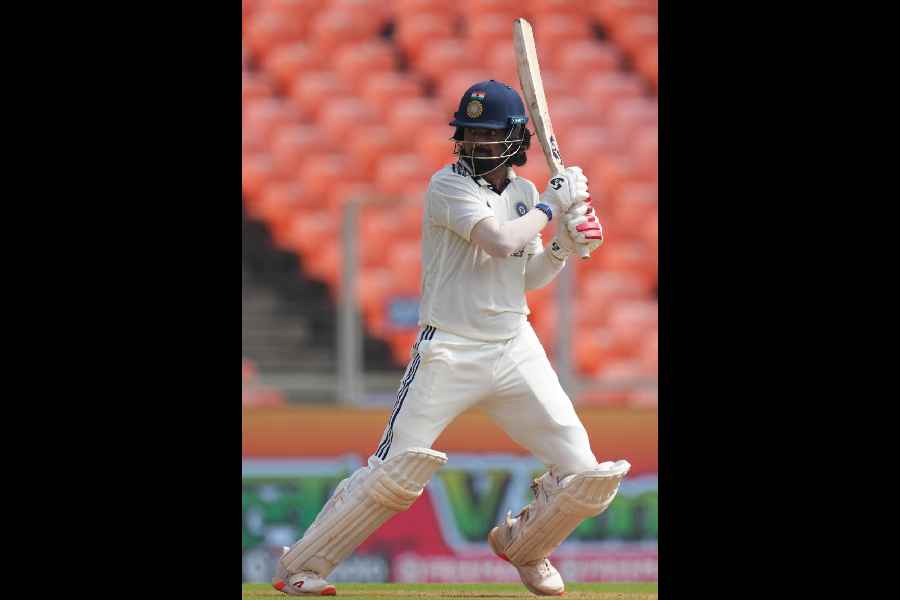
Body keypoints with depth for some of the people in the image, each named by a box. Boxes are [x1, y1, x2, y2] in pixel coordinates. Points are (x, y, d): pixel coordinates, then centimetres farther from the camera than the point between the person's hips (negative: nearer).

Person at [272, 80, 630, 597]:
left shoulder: (524, 193, 11)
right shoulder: (450, 185, -10)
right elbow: (499, 242, -24)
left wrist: (566, 245, 2)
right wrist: (552, 205, -12)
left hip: (515, 349, 6)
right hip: (449, 353, -6)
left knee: (586, 476, 0)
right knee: (394, 472, -12)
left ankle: (523, 544, 28)